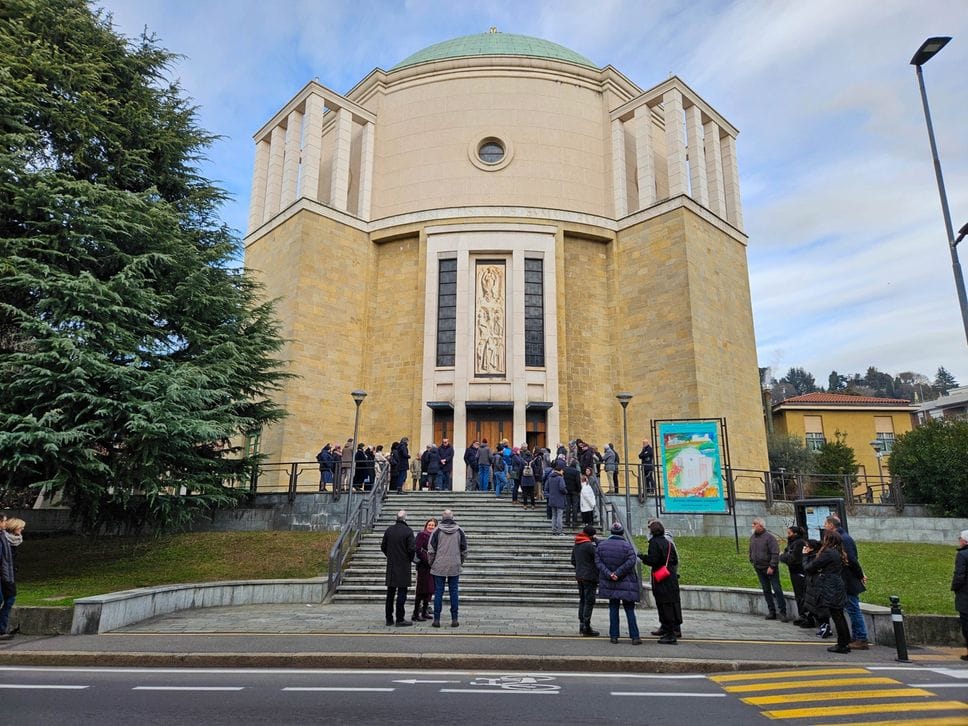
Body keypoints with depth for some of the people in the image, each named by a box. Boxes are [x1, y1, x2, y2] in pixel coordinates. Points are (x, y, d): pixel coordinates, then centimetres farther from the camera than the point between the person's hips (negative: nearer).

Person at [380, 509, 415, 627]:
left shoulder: (389, 530, 3)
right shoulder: (408, 531, -12)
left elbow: (383, 547, 7)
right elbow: (411, 549, -15)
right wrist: (410, 560, 3)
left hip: (391, 565, 5)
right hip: (403, 566, -5)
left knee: (390, 593, 12)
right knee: (402, 592, 0)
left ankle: (389, 619, 18)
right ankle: (400, 619, 1)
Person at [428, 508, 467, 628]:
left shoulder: (437, 530, -4)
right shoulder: (459, 531, 2)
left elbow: (431, 550, -3)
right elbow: (464, 550, 7)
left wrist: (431, 563, 11)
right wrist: (461, 562, 19)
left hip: (439, 567, -1)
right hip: (455, 568, 1)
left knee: (438, 592, 5)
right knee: (454, 592, 7)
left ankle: (436, 619, 7)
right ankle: (454, 619, 8)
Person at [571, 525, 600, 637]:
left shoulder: (576, 545, 10)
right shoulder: (589, 545, -18)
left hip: (579, 576, 8)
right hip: (590, 577, -8)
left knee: (582, 600, 17)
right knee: (589, 602, -2)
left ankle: (582, 623, 22)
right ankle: (586, 628, 0)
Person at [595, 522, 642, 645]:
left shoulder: (601, 545, 2)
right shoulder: (626, 546, -8)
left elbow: (598, 562, -4)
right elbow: (631, 561, -18)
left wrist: (609, 574, -11)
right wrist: (618, 573, -15)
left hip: (609, 583, 3)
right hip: (626, 584, -3)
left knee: (613, 608, 11)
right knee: (629, 609, 4)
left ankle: (614, 636, 11)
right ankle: (635, 637, 2)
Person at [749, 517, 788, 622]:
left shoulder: (770, 537, -14)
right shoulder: (752, 537, 8)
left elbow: (775, 553, -17)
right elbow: (751, 552, 20)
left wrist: (772, 566, -19)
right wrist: (752, 562, 12)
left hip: (770, 569, -7)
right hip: (759, 569, 7)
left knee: (777, 589, -5)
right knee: (766, 590, 11)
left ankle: (783, 612, 1)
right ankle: (772, 612, 18)